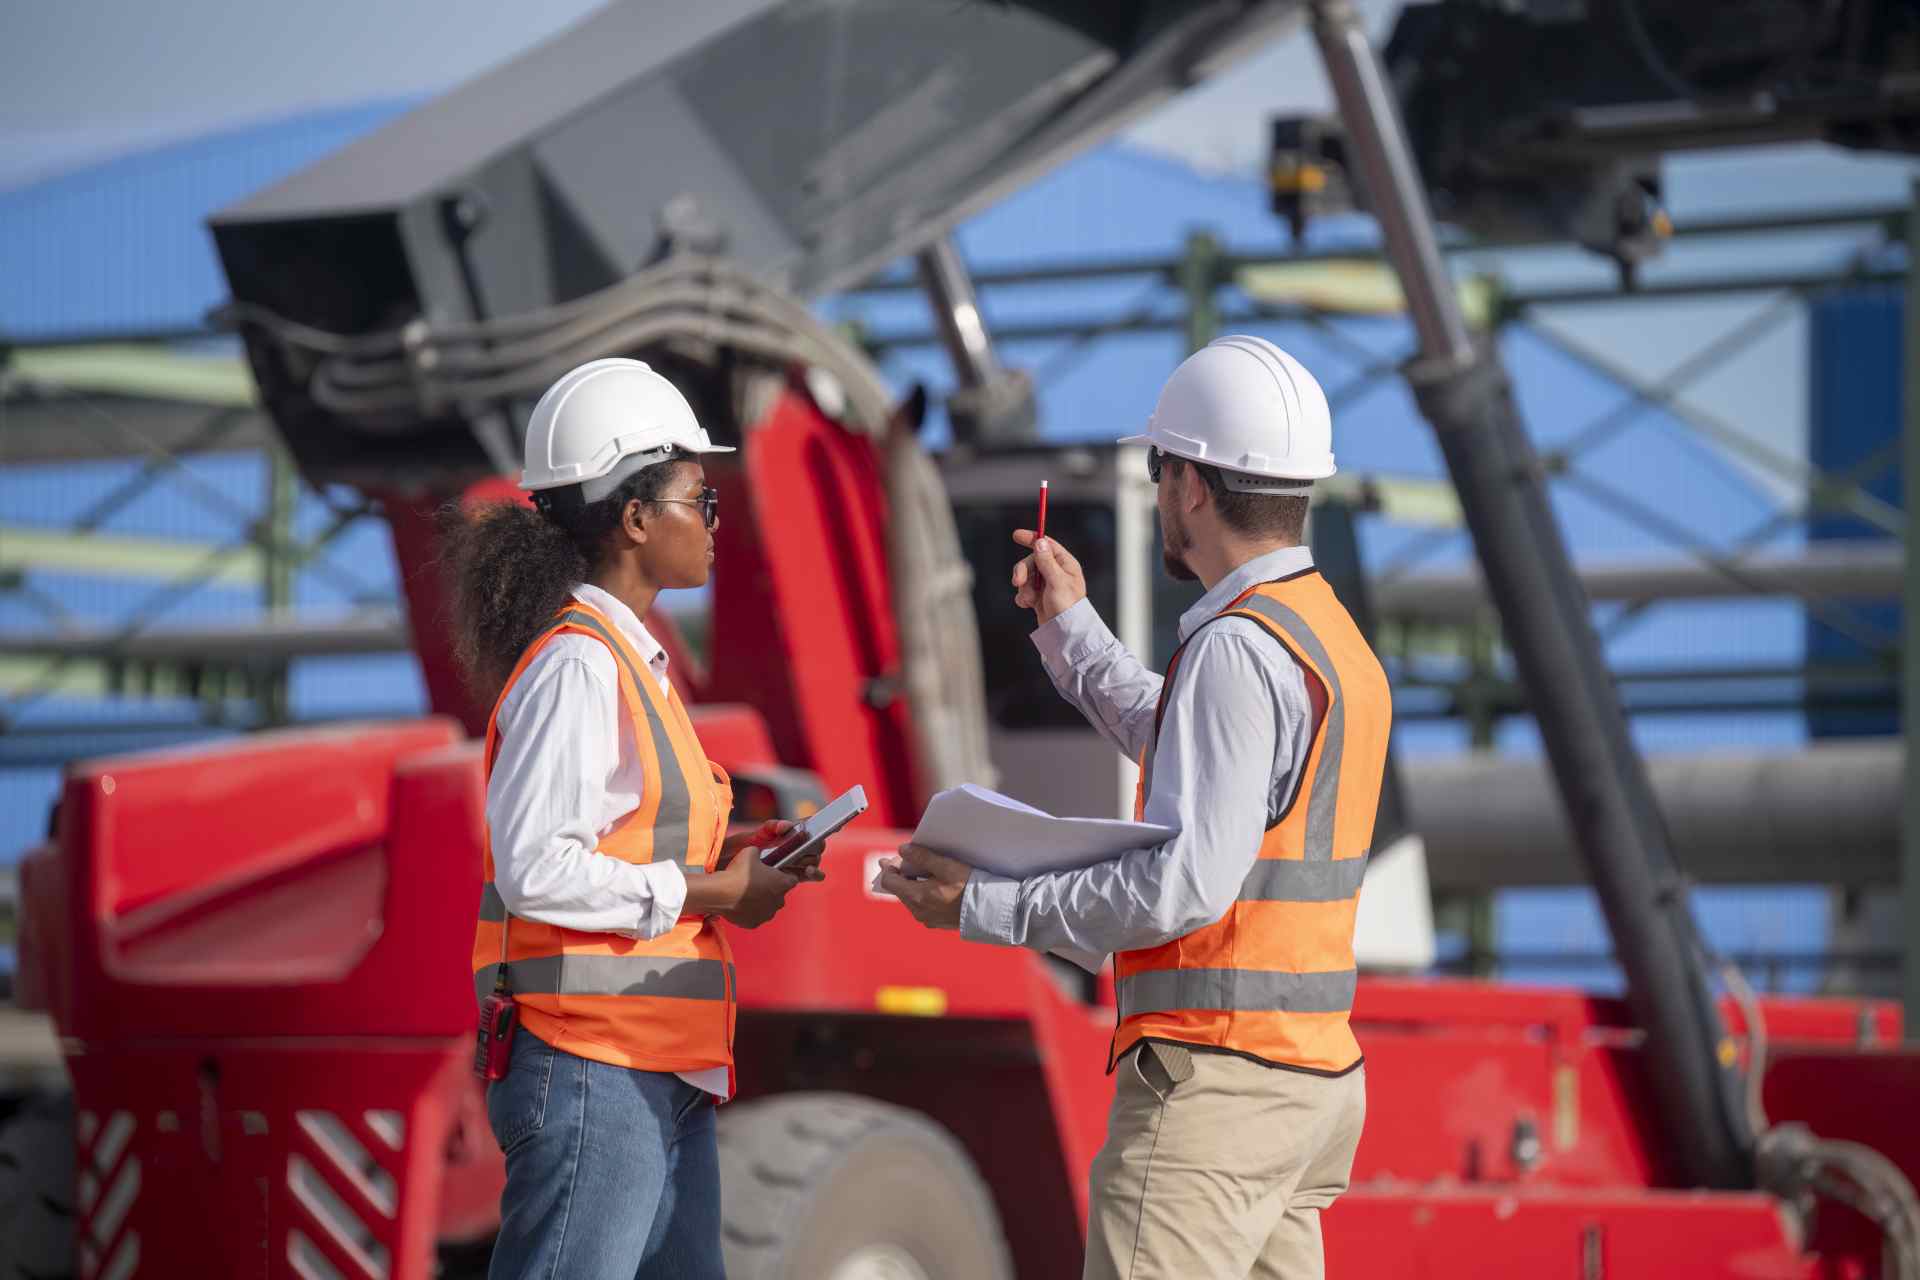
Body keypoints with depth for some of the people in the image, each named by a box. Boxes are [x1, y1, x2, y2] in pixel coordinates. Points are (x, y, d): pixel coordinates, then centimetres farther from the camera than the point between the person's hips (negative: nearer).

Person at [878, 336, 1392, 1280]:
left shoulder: (1240, 648, -14)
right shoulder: (1332, 636, 17)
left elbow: (1185, 884, -21)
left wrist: (984, 905, -14)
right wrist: (1070, 627, 40)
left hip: (1217, 1082, -10)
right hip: (1308, 1069, 10)